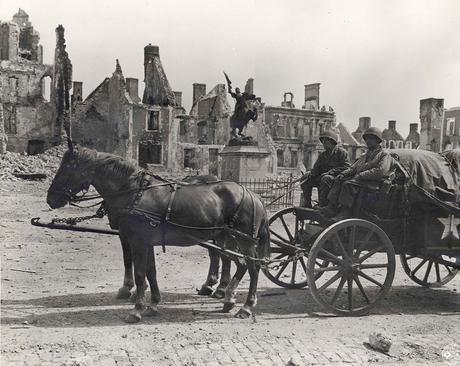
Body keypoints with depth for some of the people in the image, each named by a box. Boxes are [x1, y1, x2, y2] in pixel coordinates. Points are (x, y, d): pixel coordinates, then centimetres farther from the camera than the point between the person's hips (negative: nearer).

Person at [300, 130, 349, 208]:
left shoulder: (341, 152, -3)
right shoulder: (323, 155, 18)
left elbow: (346, 168, -13)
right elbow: (316, 168, 15)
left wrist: (330, 172, -23)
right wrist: (310, 173, -11)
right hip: (322, 177, 7)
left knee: (325, 179, -39)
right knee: (305, 178, -10)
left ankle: (322, 206, -37)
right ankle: (307, 205, -9)